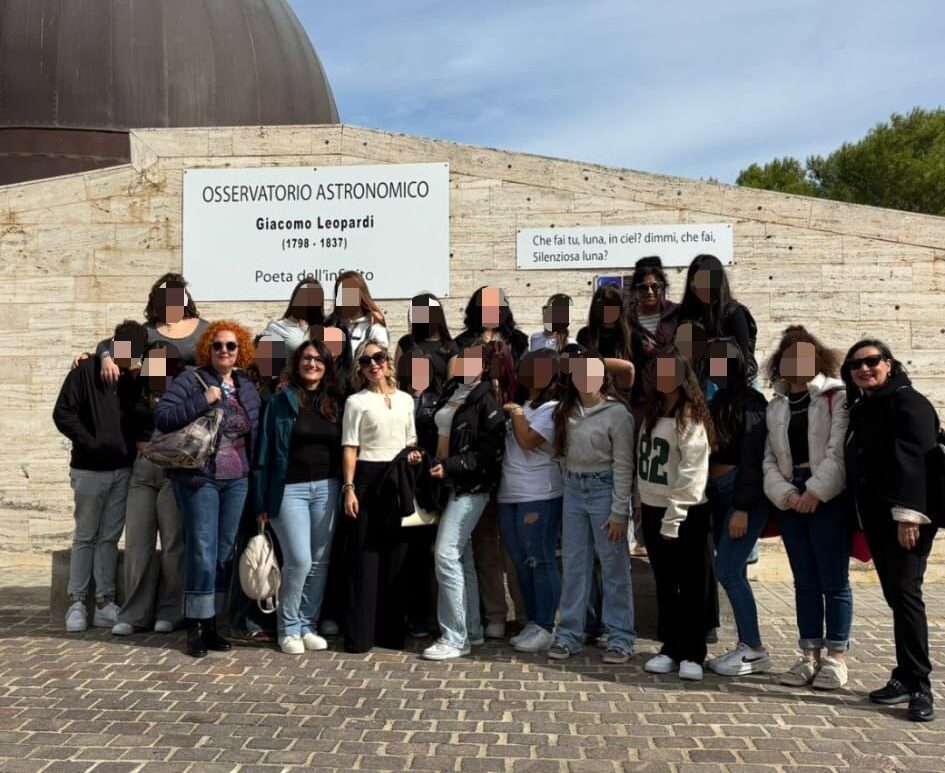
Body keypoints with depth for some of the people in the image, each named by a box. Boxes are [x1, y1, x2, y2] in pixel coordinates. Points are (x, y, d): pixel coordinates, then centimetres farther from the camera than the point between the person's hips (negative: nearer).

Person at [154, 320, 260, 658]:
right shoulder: (190, 381, -3)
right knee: (202, 551, -7)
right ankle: (196, 627, 3)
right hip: (199, 478, -5)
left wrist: (253, 472, 11)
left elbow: (256, 434, 21)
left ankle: (211, 623, 18)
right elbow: (161, 416, -14)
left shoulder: (248, 388, 13)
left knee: (224, 552, 8)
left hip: (237, 480, 5)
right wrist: (202, 401, -21)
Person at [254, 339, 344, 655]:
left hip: (326, 489, 3)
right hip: (289, 489, -3)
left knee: (320, 562, 5)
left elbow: (343, 448, 11)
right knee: (299, 561, -9)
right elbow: (265, 451, 0)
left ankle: (308, 626, 18)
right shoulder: (280, 401, 0)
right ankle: (288, 629, 8)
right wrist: (262, 500, -3)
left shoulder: (335, 403, 9)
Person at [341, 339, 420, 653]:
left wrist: (414, 455, -2)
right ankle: (359, 635, 2)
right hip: (368, 478, -4)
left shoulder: (405, 399, 13)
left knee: (397, 557, 6)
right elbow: (350, 449, -3)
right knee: (364, 556, -3)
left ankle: (391, 630, 15)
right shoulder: (356, 401, 1)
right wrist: (348, 488, -12)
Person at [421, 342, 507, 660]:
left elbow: (490, 452, -16)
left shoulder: (486, 398, -12)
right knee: (462, 557, 13)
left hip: (469, 487, -8)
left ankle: (455, 637, -3)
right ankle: (472, 629, 24)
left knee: (446, 555, -12)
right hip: (447, 484, 8)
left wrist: (451, 466, -19)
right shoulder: (451, 390, 10)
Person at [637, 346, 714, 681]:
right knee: (664, 584, 11)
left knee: (691, 585, 1)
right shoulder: (652, 412, 12)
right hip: (653, 509, 7)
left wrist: (674, 518, -18)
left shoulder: (691, 418, -12)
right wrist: (641, 504, 7)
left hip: (685, 514, -7)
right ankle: (670, 649, 20)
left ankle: (692, 654, 8)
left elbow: (691, 474, -17)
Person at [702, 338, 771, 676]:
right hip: (718, 494, 7)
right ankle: (746, 646, 16)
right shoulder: (712, 401, 11)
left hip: (745, 495, -7)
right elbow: (707, 452, 10)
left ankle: (754, 649, 1)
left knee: (728, 570, -10)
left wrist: (742, 508, -17)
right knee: (734, 573, 8)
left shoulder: (750, 403, -9)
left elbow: (752, 458, -14)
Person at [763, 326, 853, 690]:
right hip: (790, 499, 5)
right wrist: (786, 494, -8)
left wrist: (816, 491, -15)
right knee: (805, 581, 10)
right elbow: (769, 458, 7)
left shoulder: (836, 396, -1)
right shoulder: (775, 406, 13)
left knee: (833, 580, 0)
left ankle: (836, 657, 10)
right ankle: (809, 656, 17)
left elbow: (838, 451, -10)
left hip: (828, 497, -4)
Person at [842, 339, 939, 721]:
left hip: (907, 517, -8)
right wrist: (862, 521, 17)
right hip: (876, 518, 8)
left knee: (905, 591, -13)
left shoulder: (907, 402, -9)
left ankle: (919, 687, -9)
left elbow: (914, 460, -18)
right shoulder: (861, 409, 17)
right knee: (895, 596, 10)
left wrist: (908, 515, -25)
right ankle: (906, 677, 17)